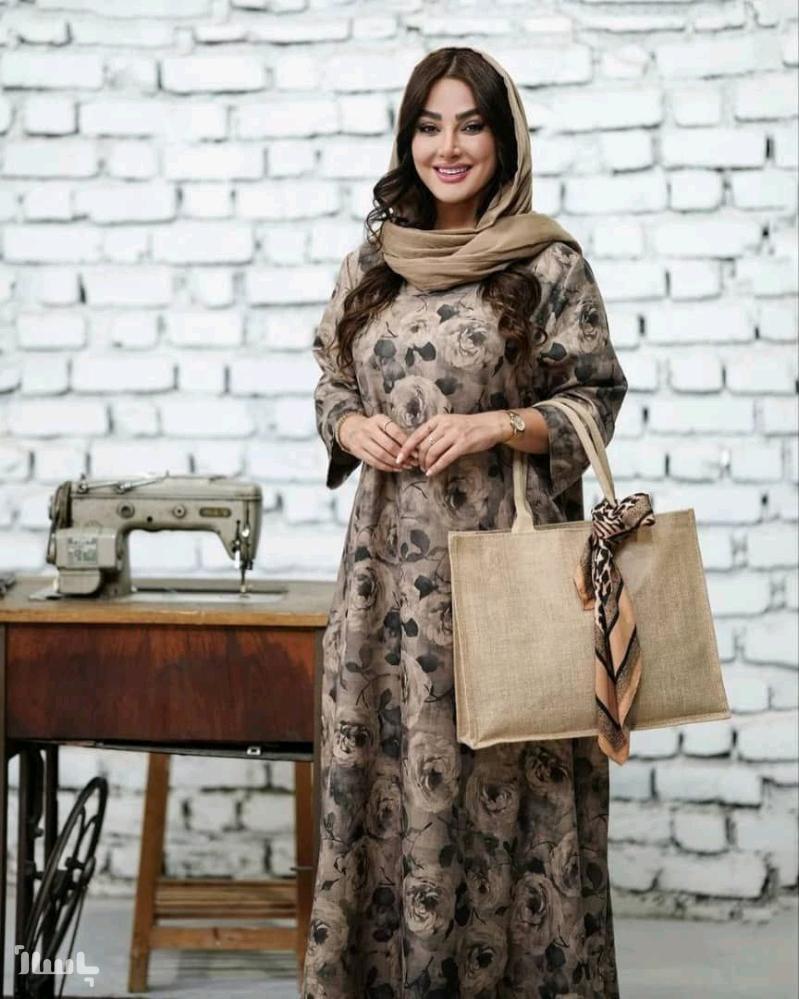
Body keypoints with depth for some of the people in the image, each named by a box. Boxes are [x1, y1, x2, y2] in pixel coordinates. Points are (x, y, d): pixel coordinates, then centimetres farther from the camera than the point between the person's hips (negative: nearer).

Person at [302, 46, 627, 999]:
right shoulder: (369, 265, 11)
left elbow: (595, 403, -1)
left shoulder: (551, 264, -2)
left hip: (504, 557, -4)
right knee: (386, 762, 6)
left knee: (496, 766, -1)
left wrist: (494, 426, -15)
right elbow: (331, 385, 18)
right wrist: (353, 427, -4)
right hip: (393, 556, 4)